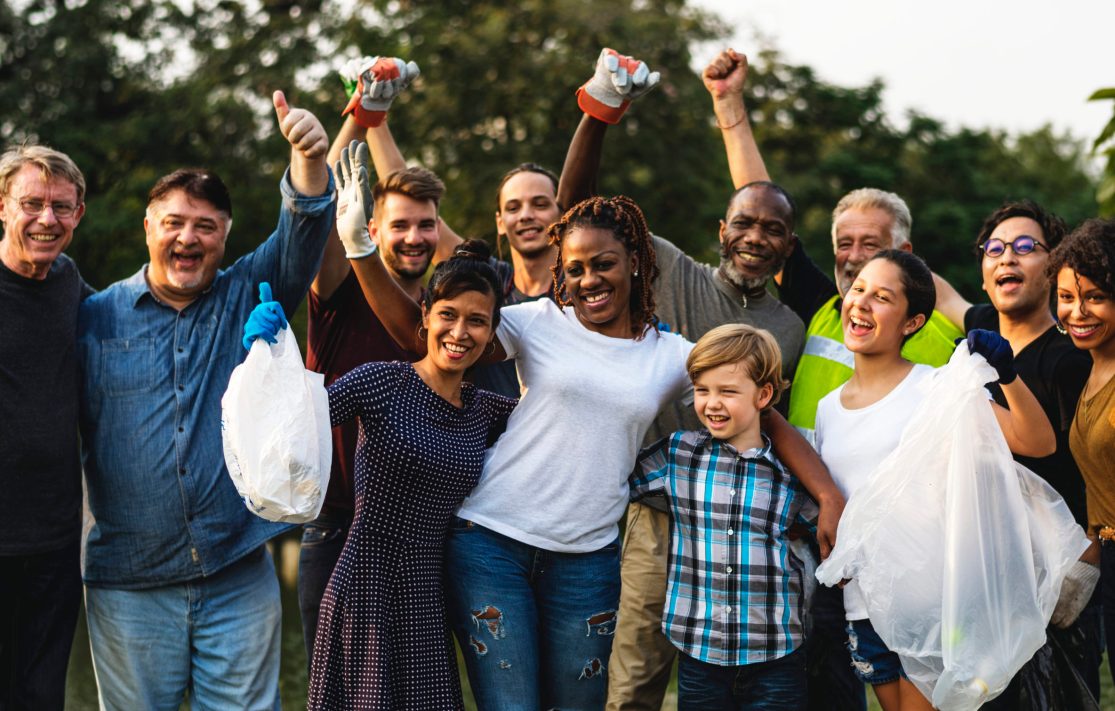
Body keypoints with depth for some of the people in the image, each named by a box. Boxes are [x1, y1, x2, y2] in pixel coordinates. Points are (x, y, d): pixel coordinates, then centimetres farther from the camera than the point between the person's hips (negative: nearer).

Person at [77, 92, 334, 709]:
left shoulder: (247, 297, 6)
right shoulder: (97, 317, 4)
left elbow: (301, 237, -10)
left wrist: (310, 160, -28)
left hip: (240, 577, 0)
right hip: (129, 584, 0)